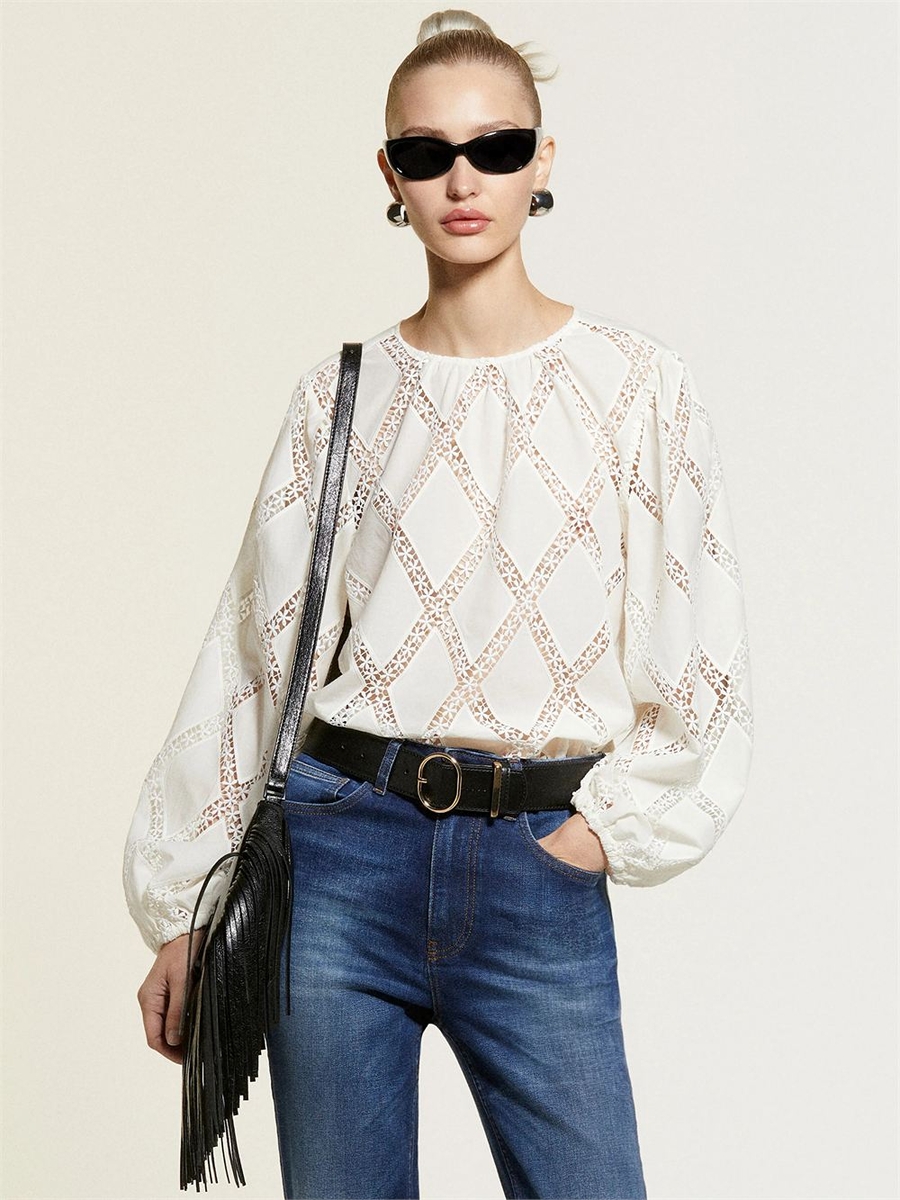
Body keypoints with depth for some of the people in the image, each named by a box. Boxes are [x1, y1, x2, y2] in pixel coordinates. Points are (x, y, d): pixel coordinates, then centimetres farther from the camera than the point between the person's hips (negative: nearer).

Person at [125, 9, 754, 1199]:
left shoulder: (637, 384, 1)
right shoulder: (343, 394, 5)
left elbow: (701, 660, 4)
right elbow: (255, 651, 8)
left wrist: (611, 825, -4)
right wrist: (184, 909, 8)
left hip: (540, 872, -1)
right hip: (344, 847, 1)